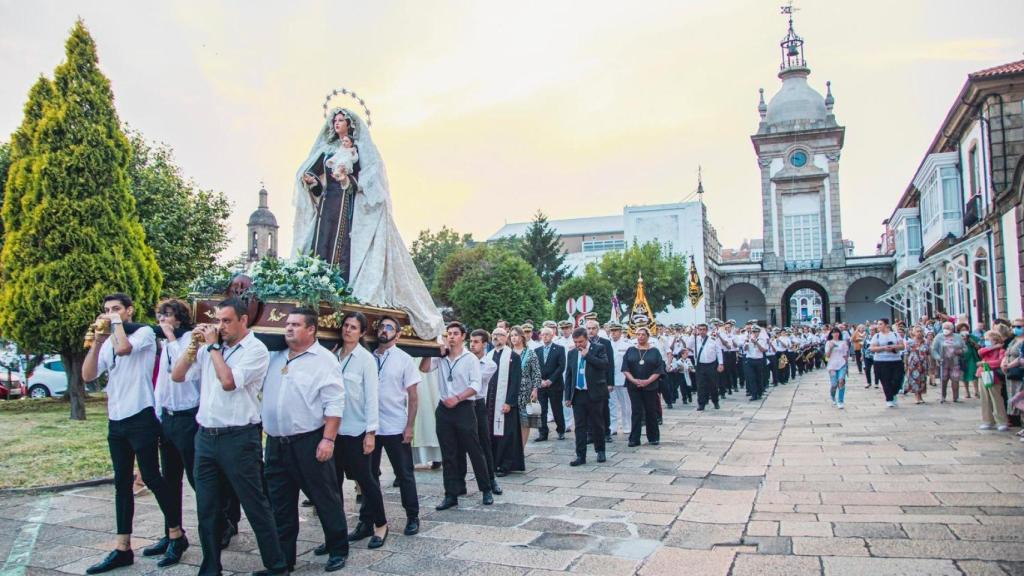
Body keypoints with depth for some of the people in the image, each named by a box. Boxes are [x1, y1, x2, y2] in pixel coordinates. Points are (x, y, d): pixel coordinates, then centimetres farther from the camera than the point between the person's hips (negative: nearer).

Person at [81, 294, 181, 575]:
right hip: (115, 420, 7)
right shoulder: (108, 342, 14)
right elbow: (87, 376, 5)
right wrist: (98, 340, -2)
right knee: (122, 483, 10)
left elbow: (123, 348, -27)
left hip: (141, 417, -7)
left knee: (151, 477, -3)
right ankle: (122, 548, 16)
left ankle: (176, 534, 12)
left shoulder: (144, 332, -6)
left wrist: (117, 321, -10)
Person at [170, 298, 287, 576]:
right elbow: (177, 376, 11)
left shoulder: (256, 350, -8)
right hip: (206, 437, 6)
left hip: (239, 438, -6)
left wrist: (213, 346, -11)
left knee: (255, 506, 2)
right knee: (207, 509, 13)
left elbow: (229, 382, -21)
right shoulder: (210, 349, 11)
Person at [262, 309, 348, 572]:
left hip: (309, 442, -6)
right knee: (281, 505, 13)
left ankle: (338, 550, 20)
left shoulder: (324, 359, -8)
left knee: (325, 498, 5)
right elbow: (264, 391, 19)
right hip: (276, 443, 6)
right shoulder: (275, 357, 10)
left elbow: (334, 404, -13)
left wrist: (328, 439, -18)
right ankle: (283, 558, 24)